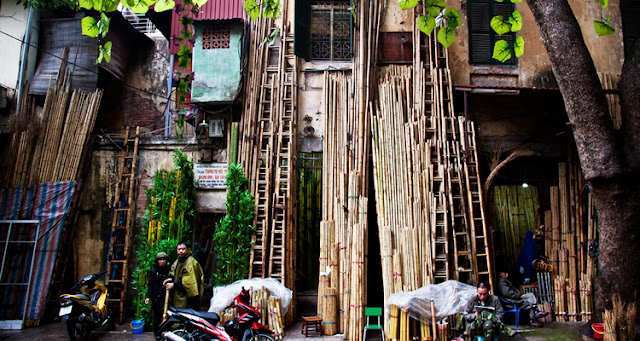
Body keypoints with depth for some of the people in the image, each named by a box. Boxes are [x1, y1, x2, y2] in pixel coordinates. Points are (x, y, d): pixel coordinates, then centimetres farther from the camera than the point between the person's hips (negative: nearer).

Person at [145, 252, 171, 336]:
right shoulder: (153, 271, 5)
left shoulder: (170, 269, 7)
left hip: (167, 296, 1)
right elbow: (150, 285, 3)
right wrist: (148, 296, -6)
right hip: (157, 297, -1)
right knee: (157, 316, 4)